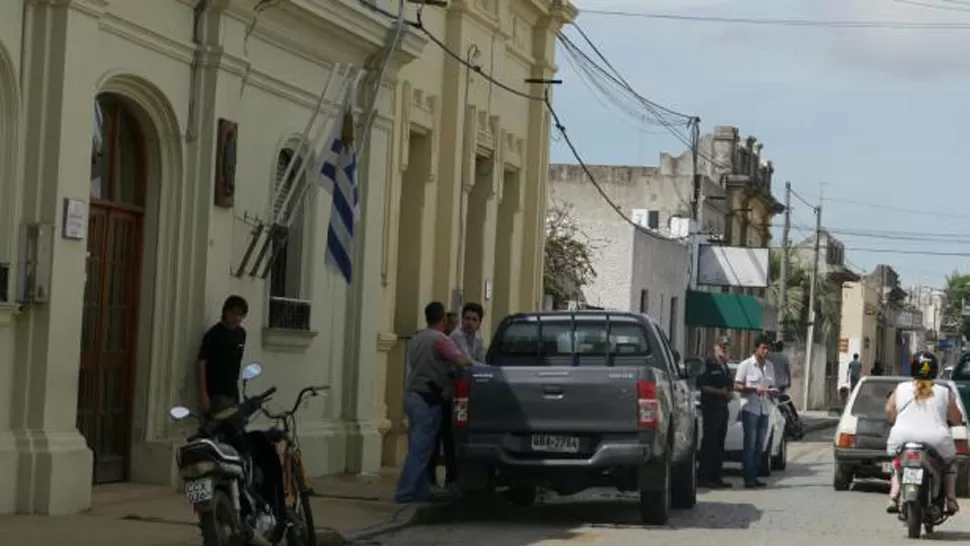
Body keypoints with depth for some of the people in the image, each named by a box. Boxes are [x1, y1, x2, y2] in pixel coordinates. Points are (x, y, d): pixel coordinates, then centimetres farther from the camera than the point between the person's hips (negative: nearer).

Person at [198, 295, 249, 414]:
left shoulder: (241, 334, 8)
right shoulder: (214, 334, -13)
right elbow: (202, 363, -15)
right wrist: (203, 394, -20)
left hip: (232, 391, 7)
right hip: (216, 393, -7)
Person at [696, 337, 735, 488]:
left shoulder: (725, 367, 19)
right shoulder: (709, 365, -8)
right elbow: (701, 385, -15)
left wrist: (729, 393, 6)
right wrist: (719, 392, -19)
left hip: (722, 407, 9)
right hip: (710, 407, -9)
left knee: (719, 443, 11)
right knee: (709, 442, -8)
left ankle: (716, 476, 17)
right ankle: (705, 477, -7)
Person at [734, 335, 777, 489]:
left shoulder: (769, 366, 15)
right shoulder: (746, 365, -4)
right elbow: (737, 386, -7)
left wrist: (772, 390, -2)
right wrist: (754, 389, -19)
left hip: (764, 409, 6)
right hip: (750, 408, -6)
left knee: (759, 445, 6)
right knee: (750, 444, -8)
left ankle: (754, 476, 11)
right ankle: (748, 478, -7)